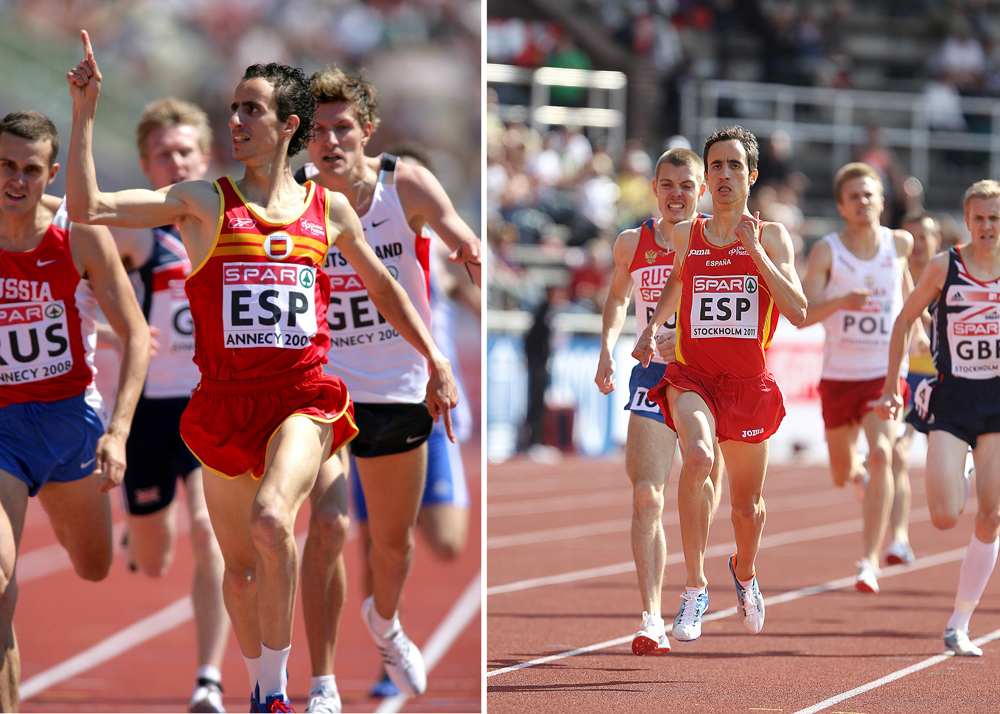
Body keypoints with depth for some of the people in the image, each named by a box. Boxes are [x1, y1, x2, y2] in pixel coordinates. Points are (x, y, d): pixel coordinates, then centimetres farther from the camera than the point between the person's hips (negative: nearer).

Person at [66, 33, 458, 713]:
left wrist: (436, 361, 21)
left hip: (304, 398, -1)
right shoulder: (203, 203, 2)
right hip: (225, 402, 1)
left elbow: (381, 285, 23)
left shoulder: (329, 208, 7)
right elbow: (88, 208, -9)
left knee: (272, 520, -29)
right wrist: (86, 111, -14)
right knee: (241, 566, 12)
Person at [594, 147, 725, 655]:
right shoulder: (633, 244, 4)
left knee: (696, 493, 11)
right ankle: (652, 620, -18)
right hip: (652, 379, 1)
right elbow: (617, 298, 22)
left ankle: (695, 590, 38)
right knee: (646, 497, -13)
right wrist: (606, 348, 7)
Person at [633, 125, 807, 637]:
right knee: (699, 456, -34)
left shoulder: (771, 237, -2)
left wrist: (755, 250, -18)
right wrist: (651, 328, 11)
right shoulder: (685, 235, 4)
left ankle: (744, 573, 49)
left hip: (749, 384, 1)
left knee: (747, 503, 15)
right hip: (692, 378, -1)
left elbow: (798, 312, -14)